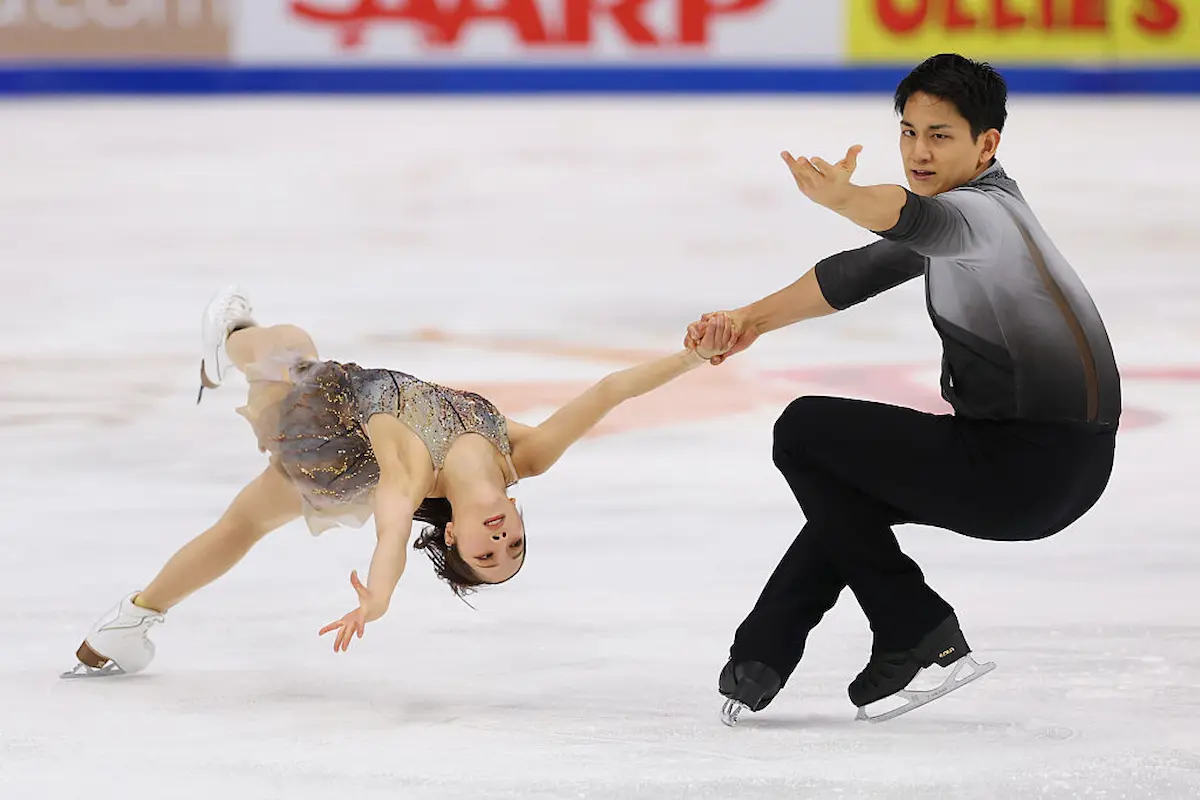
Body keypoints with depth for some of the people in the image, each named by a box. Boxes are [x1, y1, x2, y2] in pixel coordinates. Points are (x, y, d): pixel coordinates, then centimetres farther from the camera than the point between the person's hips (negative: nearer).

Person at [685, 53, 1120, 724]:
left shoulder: (984, 213, -17)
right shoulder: (978, 205, 15)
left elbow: (916, 219, -41)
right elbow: (866, 270, 18)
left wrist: (844, 199, -61)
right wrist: (754, 319, 9)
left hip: (1031, 466, -11)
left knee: (805, 434, -2)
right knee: (855, 474, 28)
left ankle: (923, 640, -1)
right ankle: (758, 663, 31)